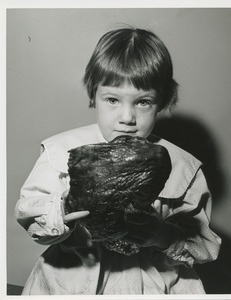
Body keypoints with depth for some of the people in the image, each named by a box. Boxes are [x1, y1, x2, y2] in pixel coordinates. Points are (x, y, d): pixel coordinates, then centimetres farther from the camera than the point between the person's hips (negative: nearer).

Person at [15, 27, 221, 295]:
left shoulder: (183, 168, -4)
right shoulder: (62, 151, -4)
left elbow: (204, 247, -1)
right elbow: (26, 211, -6)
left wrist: (165, 237, -21)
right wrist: (59, 215, -27)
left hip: (153, 282, 1)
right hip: (73, 278, 0)